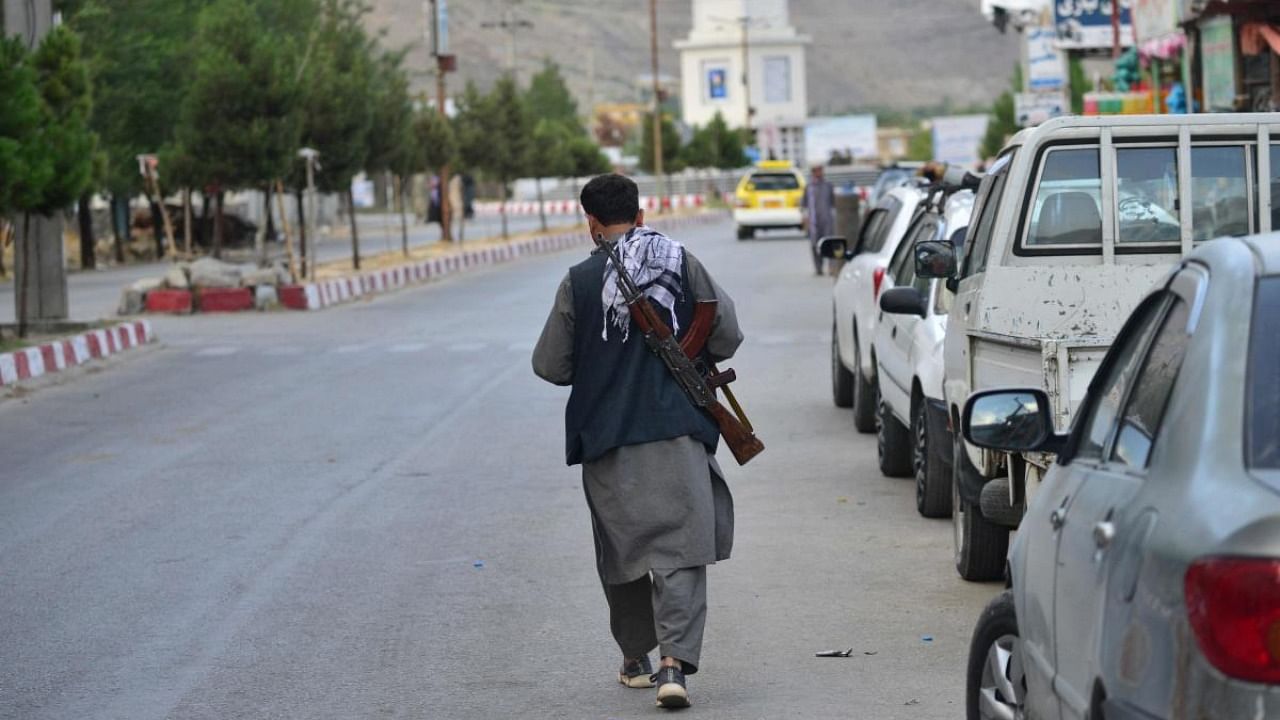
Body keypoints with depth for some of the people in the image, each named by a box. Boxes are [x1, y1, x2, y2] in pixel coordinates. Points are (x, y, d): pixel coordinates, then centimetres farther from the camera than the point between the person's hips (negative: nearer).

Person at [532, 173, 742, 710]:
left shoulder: (580, 282, -3)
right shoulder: (681, 264, 0)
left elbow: (550, 365, 0)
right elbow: (726, 339, 1)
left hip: (607, 437, 0)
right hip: (677, 432, 0)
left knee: (623, 550, 15)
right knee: (679, 550, -3)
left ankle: (635, 660, 28)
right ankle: (673, 661, -19)